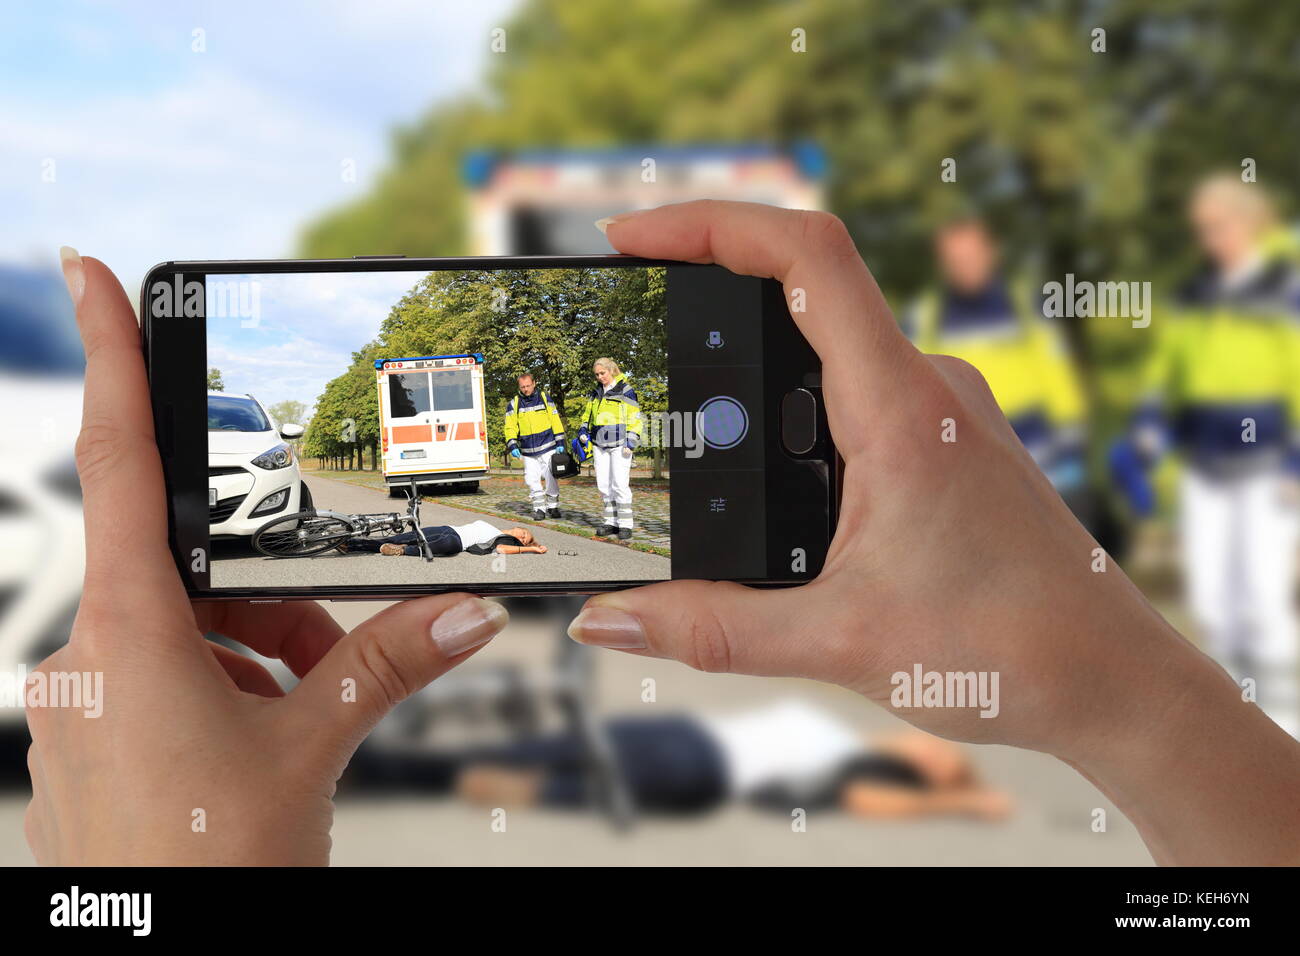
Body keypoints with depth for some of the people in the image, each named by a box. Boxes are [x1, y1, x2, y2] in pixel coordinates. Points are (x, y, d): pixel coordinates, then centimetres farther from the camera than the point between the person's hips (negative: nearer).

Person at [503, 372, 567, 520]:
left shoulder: (545, 398, 3)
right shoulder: (514, 404, 3)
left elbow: (556, 421, 5)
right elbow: (510, 427, 4)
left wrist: (560, 443, 0)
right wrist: (512, 446, -9)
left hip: (548, 448, -1)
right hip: (528, 452, 1)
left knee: (550, 478, 0)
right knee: (532, 480, -2)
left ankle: (553, 506, 15)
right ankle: (539, 508, 8)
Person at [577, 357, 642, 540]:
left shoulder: (625, 391, -1)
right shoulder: (595, 393, 16)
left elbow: (635, 418, -2)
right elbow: (588, 415, 27)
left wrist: (631, 442, -10)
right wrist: (583, 431, 9)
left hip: (620, 444, -6)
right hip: (600, 445, 6)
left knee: (620, 484, -11)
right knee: (604, 485, 4)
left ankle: (625, 525, -8)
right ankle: (611, 522, 10)